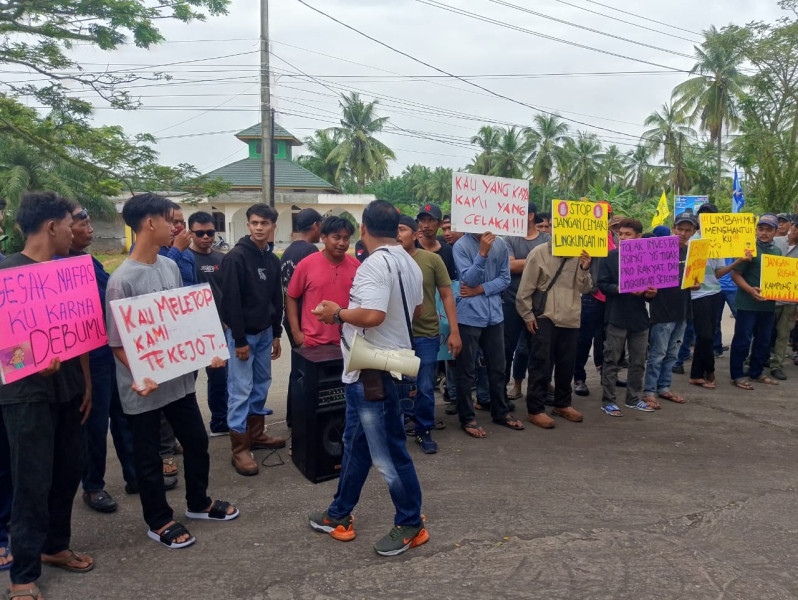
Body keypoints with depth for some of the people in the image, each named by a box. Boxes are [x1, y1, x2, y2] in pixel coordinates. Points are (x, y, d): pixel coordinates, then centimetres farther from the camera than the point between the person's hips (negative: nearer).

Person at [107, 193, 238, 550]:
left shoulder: (171, 267, 4)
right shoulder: (122, 280, -18)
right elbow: (117, 342, -16)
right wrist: (140, 376, -29)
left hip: (179, 377, 7)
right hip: (144, 387, -7)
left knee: (196, 441, 18)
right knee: (148, 456, 11)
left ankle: (198, 502, 40)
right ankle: (159, 521, 30)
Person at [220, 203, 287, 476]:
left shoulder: (272, 259, 8)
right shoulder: (235, 257, -15)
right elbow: (231, 302, -18)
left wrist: (276, 334, 12)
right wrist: (239, 340, -19)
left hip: (264, 332, 8)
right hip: (242, 333, -7)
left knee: (261, 385, 15)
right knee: (241, 390, -4)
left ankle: (256, 434, 29)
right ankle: (240, 450, 3)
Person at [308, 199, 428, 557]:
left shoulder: (375, 264, -21)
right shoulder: (410, 263, 9)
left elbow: (373, 315, -32)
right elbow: (416, 308, 21)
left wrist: (337, 313, -16)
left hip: (373, 369, -10)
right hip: (390, 361, 10)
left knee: (387, 452, 3)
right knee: (355, 441, 19)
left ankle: (410, 525, 18)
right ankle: (339, 514, 32)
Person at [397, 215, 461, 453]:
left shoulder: (432, 259, -6)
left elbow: (447, 296, -1)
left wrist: (454, 331, -3)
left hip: (426, 334, 0)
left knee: (425, 388, 9)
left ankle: (423, 431, 29)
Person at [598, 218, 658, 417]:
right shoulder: (611, 257, -3)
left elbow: (651, 285, 11)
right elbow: (602, 284, -7)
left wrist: (650, 293, -11)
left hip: (639, 317, 4)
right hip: (617, 317, -4)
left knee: (638, 361, 12)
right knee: (612, 360, 1)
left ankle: (634, 399, 25)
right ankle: (608, 401, 10)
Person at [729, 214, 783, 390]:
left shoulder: (777, 251, 12)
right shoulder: (749, 249, -9)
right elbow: (735, 274, -11)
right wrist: (750, 290, -24)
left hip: (768, 303, 7)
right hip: (748, 303, -7)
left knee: (764, 340, 14)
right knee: (742, 340, -2)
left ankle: (756, 372, 28)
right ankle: (737, 375, 8)